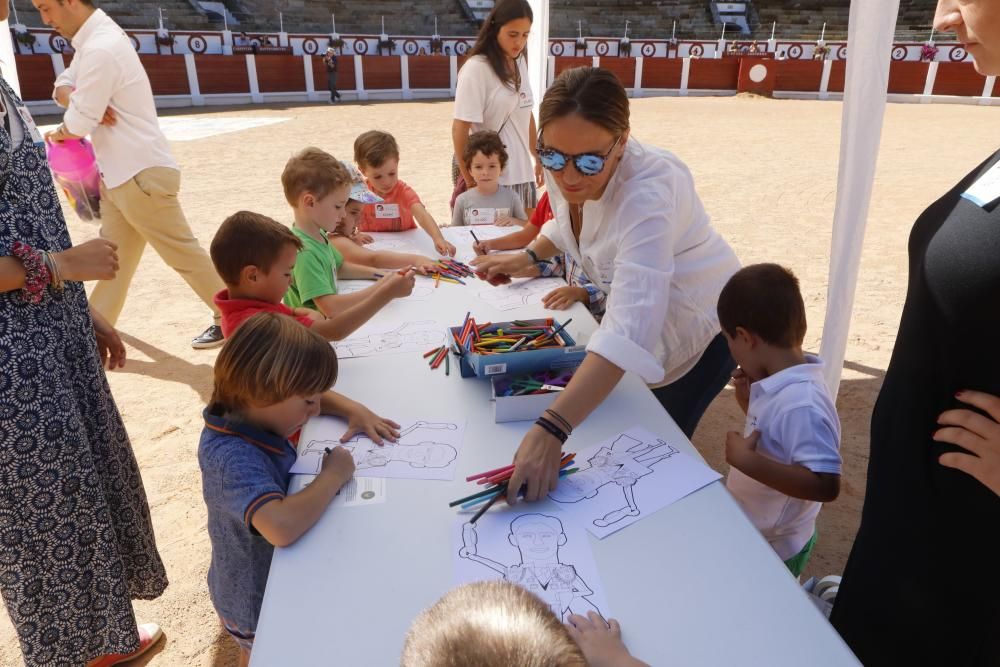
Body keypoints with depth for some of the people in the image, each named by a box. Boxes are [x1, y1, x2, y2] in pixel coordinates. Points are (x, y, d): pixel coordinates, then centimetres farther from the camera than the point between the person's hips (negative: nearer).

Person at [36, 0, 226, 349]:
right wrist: (73, 98, -10)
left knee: (182, 252, 0)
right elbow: (64, 85, 14)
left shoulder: (100, 49, -21)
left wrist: (56, 134, 4)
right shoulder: (95, 36, 10)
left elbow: (77, 126, -19)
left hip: (141, 173, -10)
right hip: (120, 173, 10)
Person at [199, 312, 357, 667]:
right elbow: (281, 526, -55)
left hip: (270, 582, 8)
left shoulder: (247, 412, -14)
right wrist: (335, 475, -38)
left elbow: (307, 392, 4)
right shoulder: (234, 457, -39)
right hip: (259, 607, -8)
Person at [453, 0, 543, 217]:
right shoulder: (476, 68, -13)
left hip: (521, 172, 6)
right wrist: (468, 178, -13)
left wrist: (538, 157, 15)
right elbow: (460, 127, -13)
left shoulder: (521, 62, 7)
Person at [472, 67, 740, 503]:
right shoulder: (568, 174, -16)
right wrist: (527, 257, -4)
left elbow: (629, 329, -52)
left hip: (699, 328, -6)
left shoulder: (647, 194, -39)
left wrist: (550, 430, -60)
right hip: (628, 304, 7)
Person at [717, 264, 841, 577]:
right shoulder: (779, 385, -6)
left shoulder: (802, 403, -33)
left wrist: (746, 461, -36)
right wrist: (749, 401, -3)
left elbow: (824, 485, -36)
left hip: (773, 549, -8)